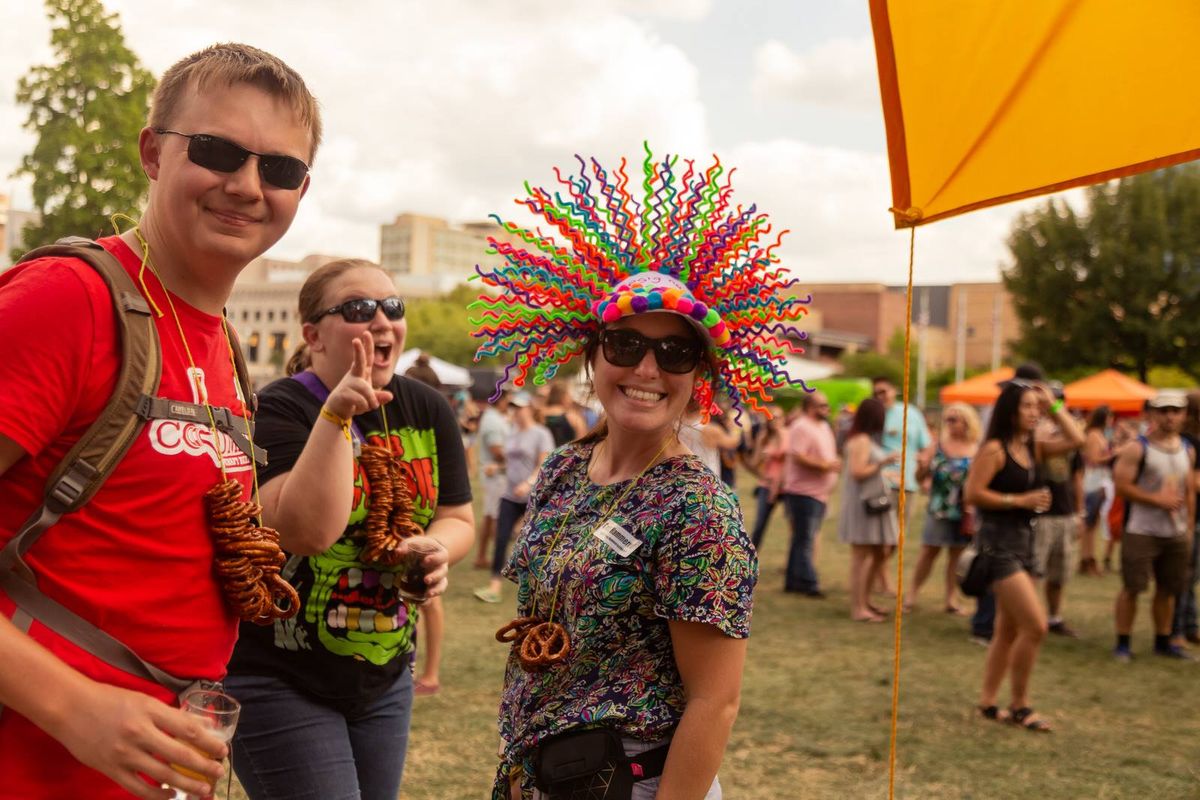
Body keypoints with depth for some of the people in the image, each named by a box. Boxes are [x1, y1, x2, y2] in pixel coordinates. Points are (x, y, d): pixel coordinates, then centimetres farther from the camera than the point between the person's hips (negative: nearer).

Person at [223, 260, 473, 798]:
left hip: (386, 678, 6)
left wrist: (437, 546, -10)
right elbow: (308, 530, -28)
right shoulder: (278, 409, -14)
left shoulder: (428, 410, 2)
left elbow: (458, 519, 12)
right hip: (281, 683, -6)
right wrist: (335, 415, -31)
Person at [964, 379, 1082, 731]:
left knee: (1009, 630, 13)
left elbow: (1076, 440, 6)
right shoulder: (994, 449, -11)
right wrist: (1020, 500, -16)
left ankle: (988, 702, 22)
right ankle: (1019, 705, 2)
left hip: (1023, 540, 9)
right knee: (1035, 626, -11)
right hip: (998, 540, -9)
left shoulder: (1033, 448, 10)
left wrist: (1053, 405, 5)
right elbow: (973, 494, -16)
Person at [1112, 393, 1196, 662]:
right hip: (1142, 531, -5)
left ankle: (1163, 640, 24)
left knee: (1168, 589, 11)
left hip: (1177, 534, 5)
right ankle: (1123, 642, 5)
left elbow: (1190, 492, 15)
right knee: (1132, 587, -4)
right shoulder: (1137, 449, -8)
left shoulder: (1188, 450, 11)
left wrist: (1189, 527, 11)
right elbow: (1121, 485, -14)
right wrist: (1157, 499, -16)